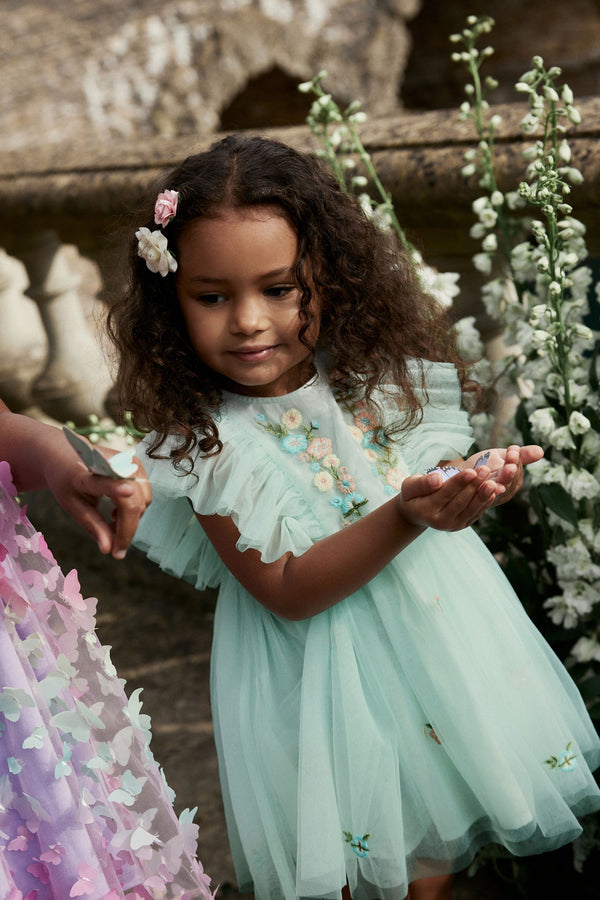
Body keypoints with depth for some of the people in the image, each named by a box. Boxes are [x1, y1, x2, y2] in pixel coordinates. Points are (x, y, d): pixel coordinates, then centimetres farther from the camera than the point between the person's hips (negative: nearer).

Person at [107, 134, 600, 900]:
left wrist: (481, 479, -15)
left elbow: (440, 475, 6)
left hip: (434, 624, 4)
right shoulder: (206, 444, -17)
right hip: (321, 672, -3)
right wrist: (405, 518, -33)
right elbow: (287, 591, -22)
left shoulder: (379, 373, -8)